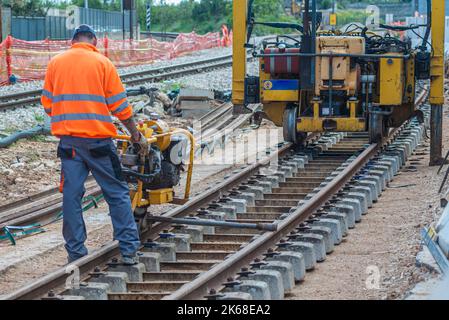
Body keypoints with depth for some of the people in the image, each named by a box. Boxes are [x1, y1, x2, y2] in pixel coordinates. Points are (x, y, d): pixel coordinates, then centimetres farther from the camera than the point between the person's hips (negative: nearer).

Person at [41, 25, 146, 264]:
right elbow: (120, 106, -2)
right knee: (118, 193, 6)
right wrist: (136, 135, 9)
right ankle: (128, 249, 4)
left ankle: (75, 252, 9)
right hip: (98, 139, -3)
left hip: (68, 140, 3)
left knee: (71, 196, 7)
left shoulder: (56, 63, 7)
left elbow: (48, 104, 9)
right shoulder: (102, 63, -2)